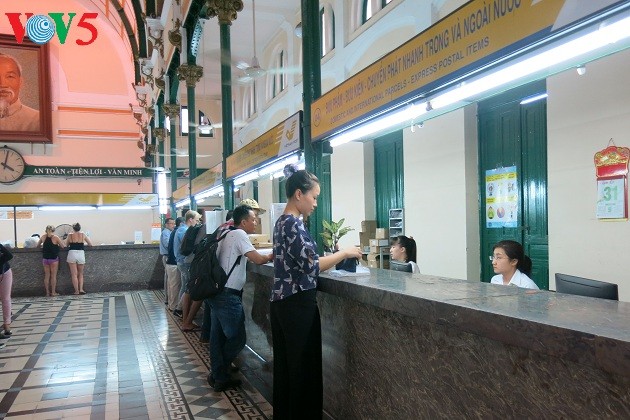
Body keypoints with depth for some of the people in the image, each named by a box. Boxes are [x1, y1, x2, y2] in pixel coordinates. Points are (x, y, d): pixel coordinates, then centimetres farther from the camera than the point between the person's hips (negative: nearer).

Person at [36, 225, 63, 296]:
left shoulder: (43, 237, 3)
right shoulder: (55, 237, -8)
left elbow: (37, 245, 13)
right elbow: (62, 246, -3)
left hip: (45, 258, 3)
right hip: (54, 258, -3)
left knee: (47, 276, 9)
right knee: (53, 275, 3)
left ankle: (47, 292, 10)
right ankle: (53, 292, 3)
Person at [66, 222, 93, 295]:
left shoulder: (70, 235, 2)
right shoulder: (83, 235, 5)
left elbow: (67, 245, 13)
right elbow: (90, 244, 11)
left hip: (72, 254, -1)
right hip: (81, 254, 1)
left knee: (74, 274, 4)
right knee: (80, 274, 15)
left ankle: (76, 291, 4)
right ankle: (81, 289, 4)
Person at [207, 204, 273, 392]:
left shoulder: (227, 235, 15)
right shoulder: (239, 235, -13)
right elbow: (257, 259, -22)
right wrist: (270, 257, -2)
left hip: (217, 292, 10)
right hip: (228, 296, -10)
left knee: (218, 336, 14)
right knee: (237, 339, 0)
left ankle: (219, 377, 22)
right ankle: (219, 375, 10)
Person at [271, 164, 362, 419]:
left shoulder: (282, 222, 12)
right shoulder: (294, 224, -17)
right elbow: (311, 266, -20)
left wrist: (336, 258, 10)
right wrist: (344, 253, -9)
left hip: (282, 302, 10)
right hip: (297, 304, -10)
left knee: (286, 364, 17)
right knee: (303, 367, 2)